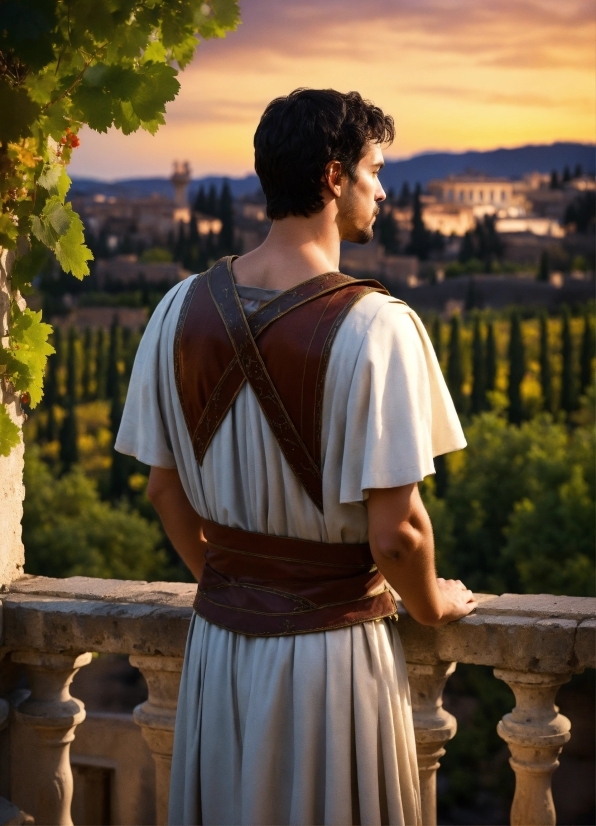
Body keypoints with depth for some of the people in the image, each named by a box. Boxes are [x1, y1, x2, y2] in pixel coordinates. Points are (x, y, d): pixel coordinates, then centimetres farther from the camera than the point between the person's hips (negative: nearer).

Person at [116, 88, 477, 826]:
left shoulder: (182, 310, -3)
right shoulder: (375, 327, -20)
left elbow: (165, 491, 6)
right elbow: (395, 534, -19)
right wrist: (432, 605, 2)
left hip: (219, 639, 5)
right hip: (334, 648, -5)